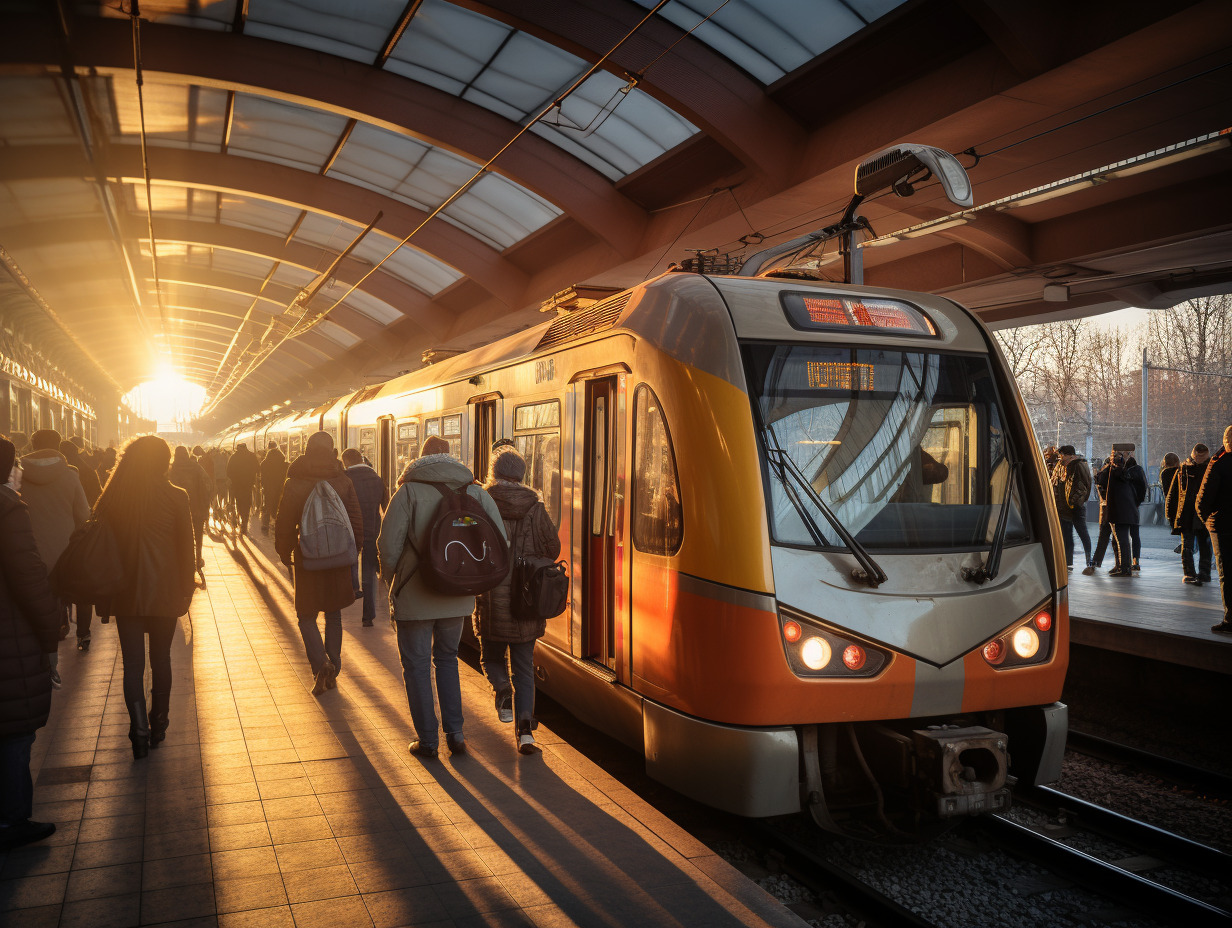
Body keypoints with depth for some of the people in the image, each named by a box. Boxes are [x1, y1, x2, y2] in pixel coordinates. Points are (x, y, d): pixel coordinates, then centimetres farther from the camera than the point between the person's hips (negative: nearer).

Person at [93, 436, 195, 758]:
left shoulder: (111, 498, -3)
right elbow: (186, 548, -5)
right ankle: (158, 726, 25)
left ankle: (140, 729, -8)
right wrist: (187, 589, 6)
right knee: (161, 659, 15)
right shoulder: (175, 497, -9)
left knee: (132, 662, 5)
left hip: (125, 594, 1)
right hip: (164, 591, -1)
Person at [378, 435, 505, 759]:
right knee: (447, 659, 21)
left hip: (414, 597, -4)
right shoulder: (476, 492, 2)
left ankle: (427, 740, 15)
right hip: (458, 597, 4)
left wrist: (394, 584, 5)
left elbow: (388, 545, -12)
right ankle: (455, 735, 19)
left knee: (416, 665, 10)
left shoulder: (409, 492, -8)